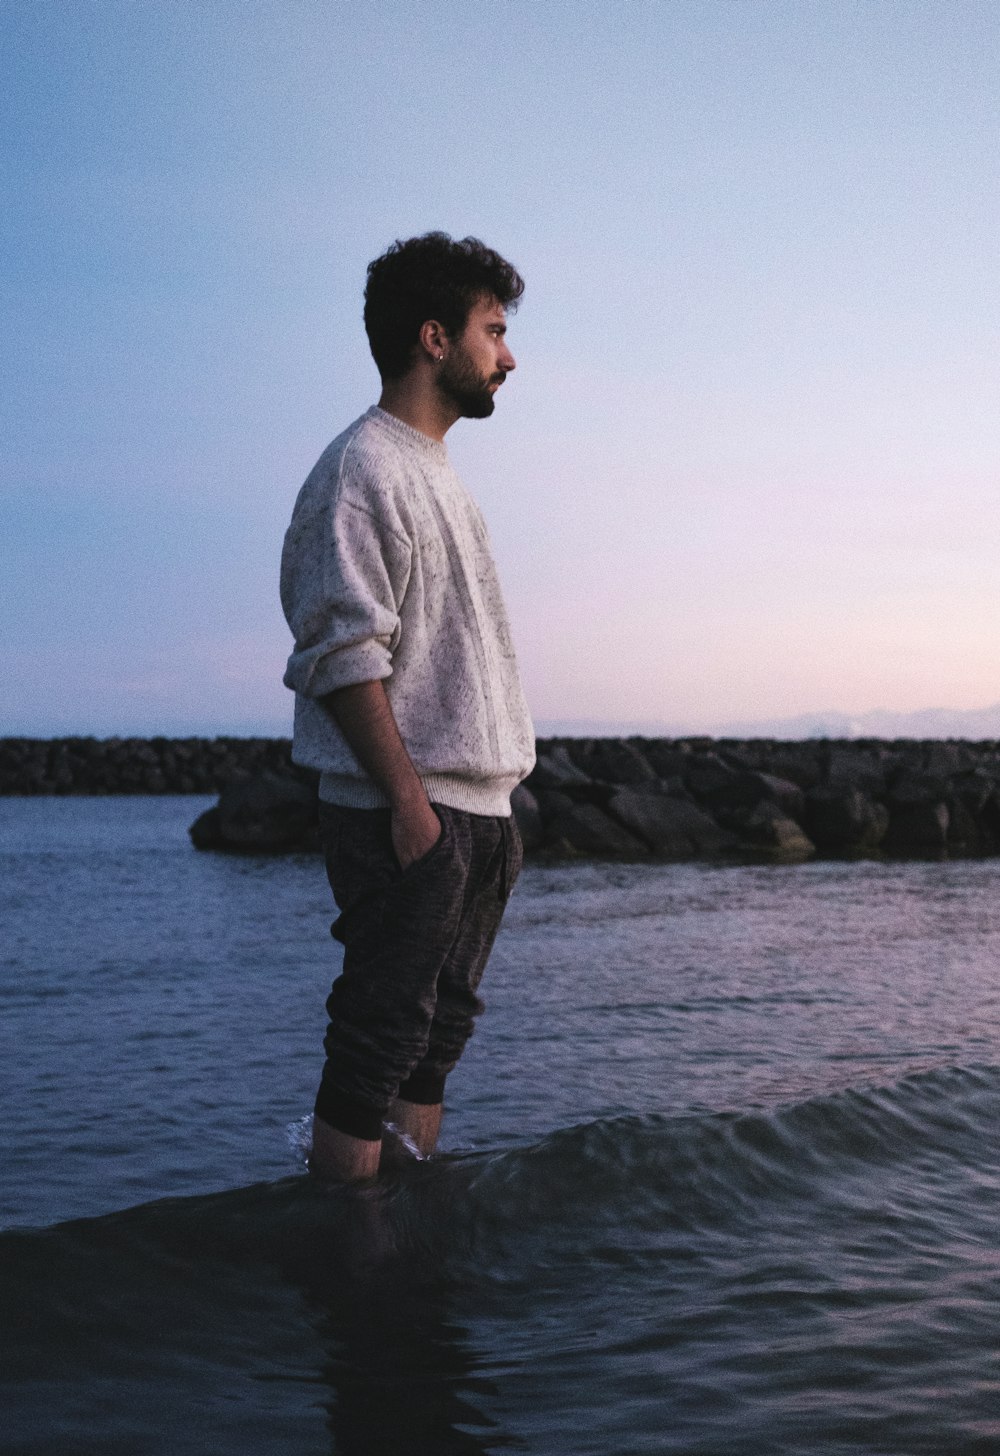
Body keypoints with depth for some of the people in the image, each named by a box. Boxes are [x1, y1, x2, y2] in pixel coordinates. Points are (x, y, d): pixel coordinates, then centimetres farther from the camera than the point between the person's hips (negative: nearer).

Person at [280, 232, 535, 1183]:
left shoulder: (434, 472, 20)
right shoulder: (363, 469, -10)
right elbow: (344, 657, -18)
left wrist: (494, 804, 16)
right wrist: (410, 802, -22)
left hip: (475, 811, 10)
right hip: (408, 815, -10)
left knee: (438, 1031, 13)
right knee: (379, 1040, -6)